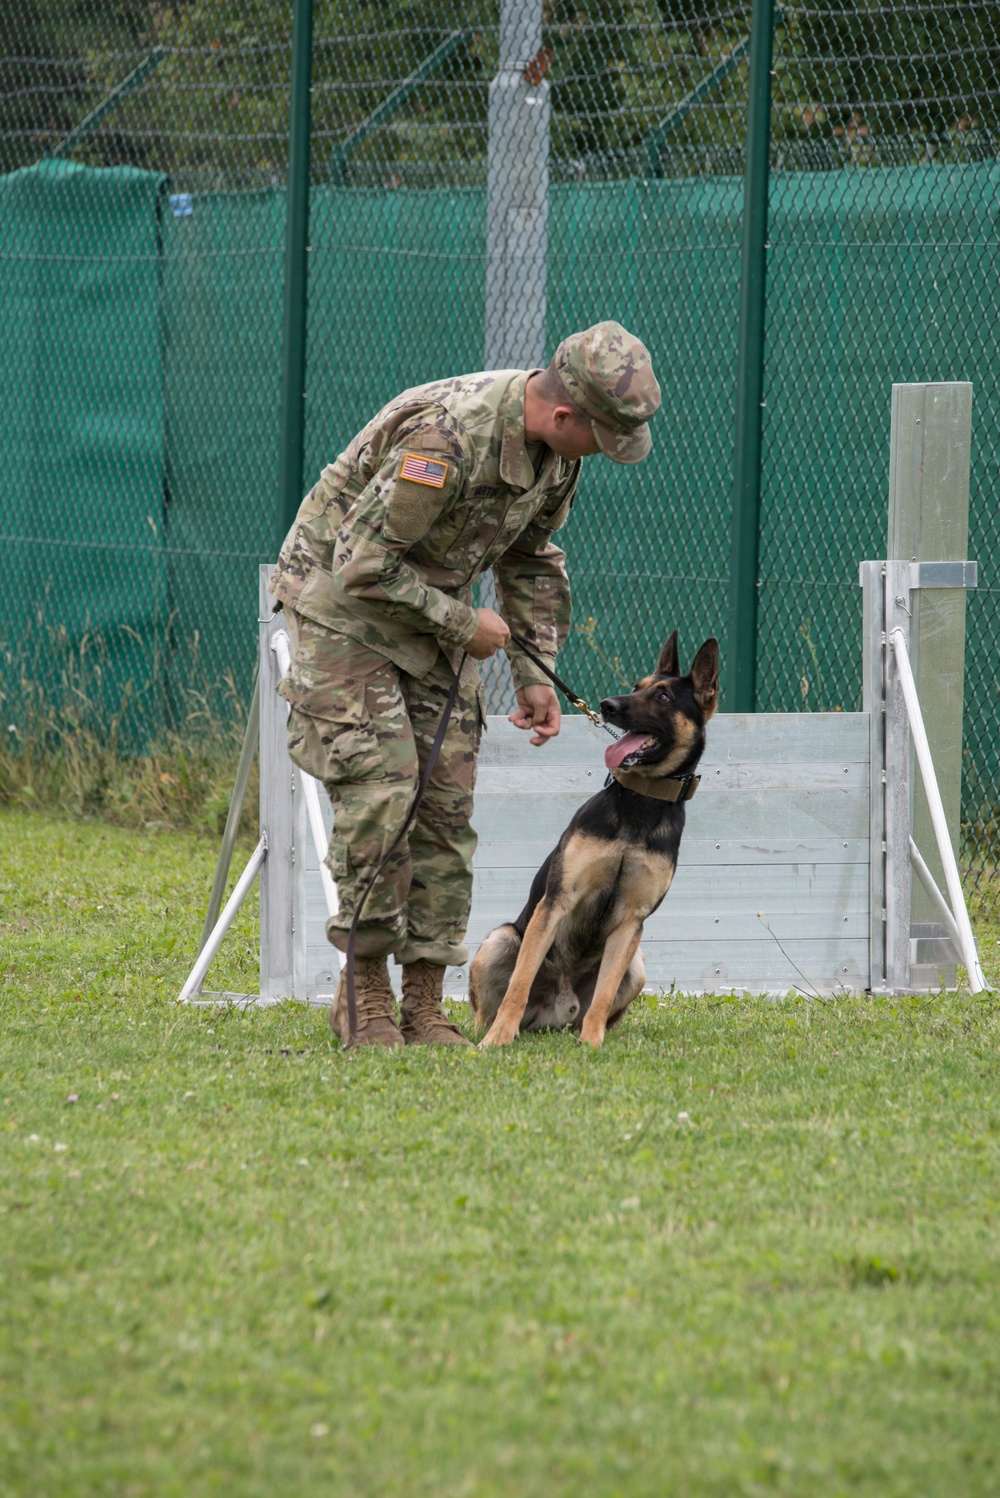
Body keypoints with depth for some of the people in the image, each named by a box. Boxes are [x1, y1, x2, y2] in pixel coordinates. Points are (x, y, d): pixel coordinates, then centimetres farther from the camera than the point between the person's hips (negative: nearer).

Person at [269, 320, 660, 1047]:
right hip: (340, 600, -8)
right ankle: (365, 989, -5)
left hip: (431, 607, 8)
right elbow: (362, 564, -29)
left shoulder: (556, 449, -5)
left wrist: (534, 673, 9)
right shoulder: (447, 435, -33)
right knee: (380, 791, -16)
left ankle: (425, 1001, 4)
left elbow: (530, 558, 14)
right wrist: (463, 624, -19)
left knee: (446, 803, 1)